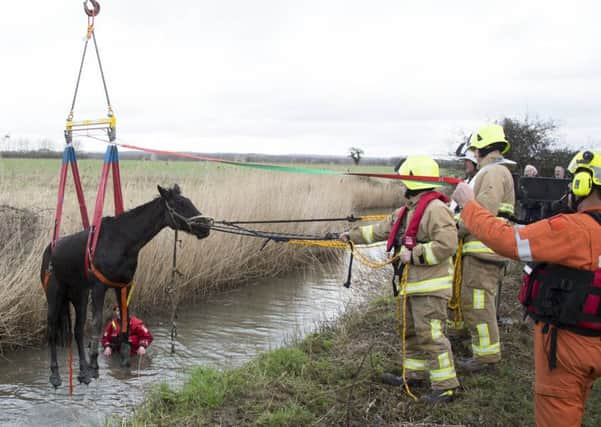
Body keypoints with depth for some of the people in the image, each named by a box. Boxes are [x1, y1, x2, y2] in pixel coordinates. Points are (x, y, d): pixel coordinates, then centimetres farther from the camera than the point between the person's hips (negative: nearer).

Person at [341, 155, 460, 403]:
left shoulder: (435, 209, -17)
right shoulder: (407, 211, 14)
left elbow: (447, 244, -25)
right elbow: (381, 230, 23)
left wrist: (414, 255, -21)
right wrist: (352, 236, 24)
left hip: (431, 287, -10)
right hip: (412, 285, 10)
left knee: (430, 335, -8)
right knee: (411, 332, 18)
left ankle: (445, 387, -1)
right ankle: (414, 374, 32)